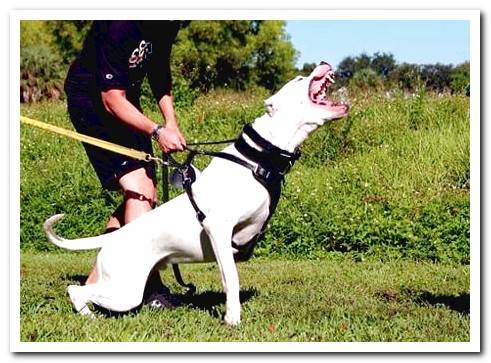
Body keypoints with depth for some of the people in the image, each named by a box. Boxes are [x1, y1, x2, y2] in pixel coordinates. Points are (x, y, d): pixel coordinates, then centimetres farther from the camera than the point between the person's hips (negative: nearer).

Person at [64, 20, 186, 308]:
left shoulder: (167, 25, -8)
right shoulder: (119, 26, -32)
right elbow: (112, 100, -28)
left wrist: (172, 123, -3)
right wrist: (157, 131, -38)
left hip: (126, 102, 9)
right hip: (92, 103, -8)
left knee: (146, 196, 4)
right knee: (138, 189, -21)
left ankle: (96, 281, 11)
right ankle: (151, 288, -22)